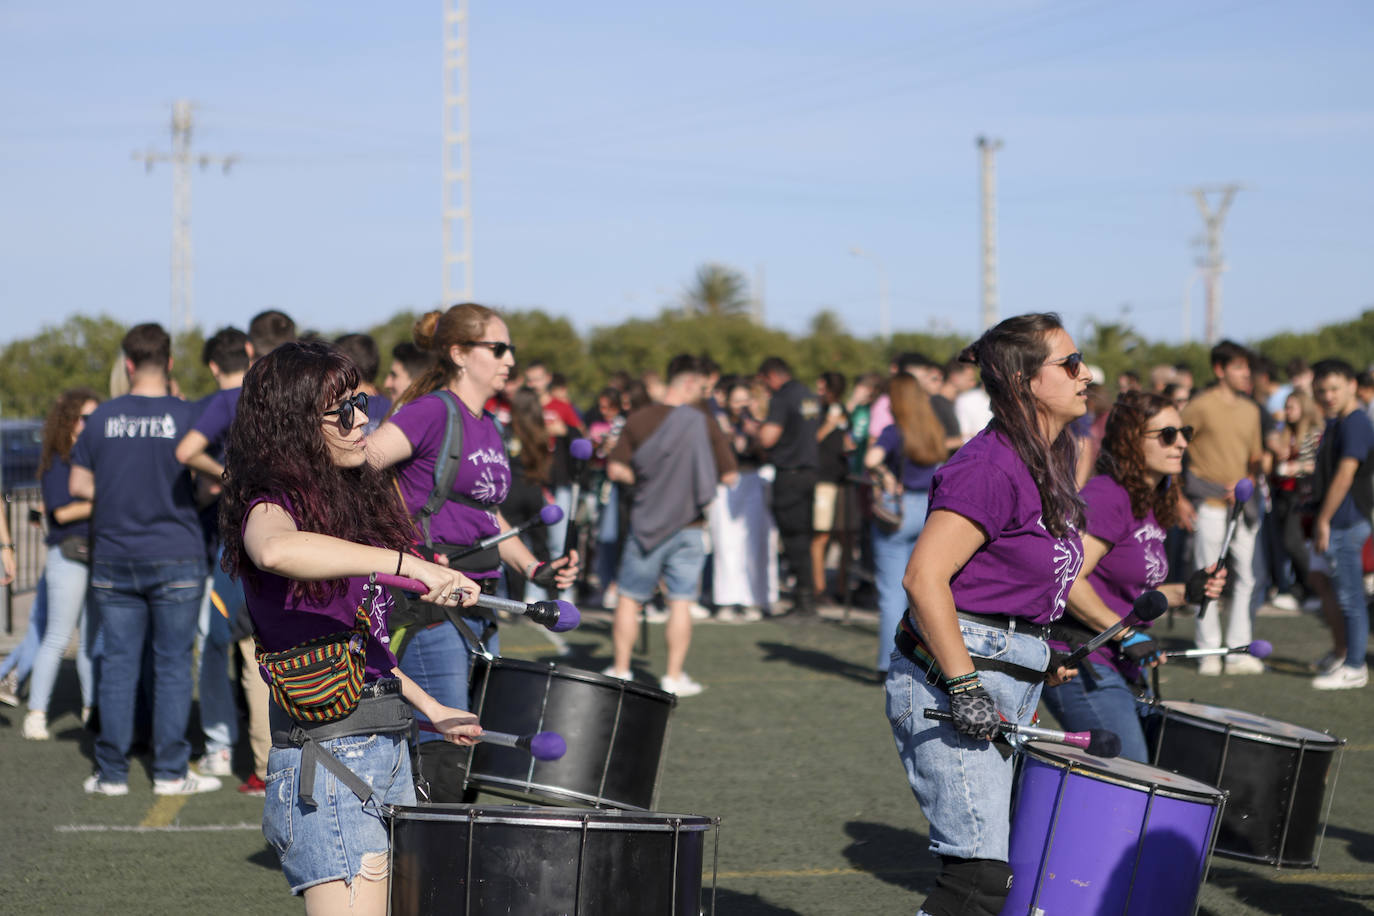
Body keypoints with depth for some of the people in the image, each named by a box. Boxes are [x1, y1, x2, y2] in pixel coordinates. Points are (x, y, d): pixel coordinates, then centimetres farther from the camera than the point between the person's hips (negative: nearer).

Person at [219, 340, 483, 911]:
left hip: (386, 750, 9)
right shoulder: (273, 505, -12)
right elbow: (275, 551, -40)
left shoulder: (352, 499, 15)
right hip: (327, 759, -9)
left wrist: (429, 707, 24)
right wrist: (409, 564, -42)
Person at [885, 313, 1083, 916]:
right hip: (948, 682, -10)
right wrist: (965, 687, -24)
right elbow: (924, 577, -23)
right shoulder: (992, 466, -17)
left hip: (1011, 684, 10)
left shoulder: (1049, 465, 13)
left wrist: (1043, 657, 19)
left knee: (1009, 860, 10)